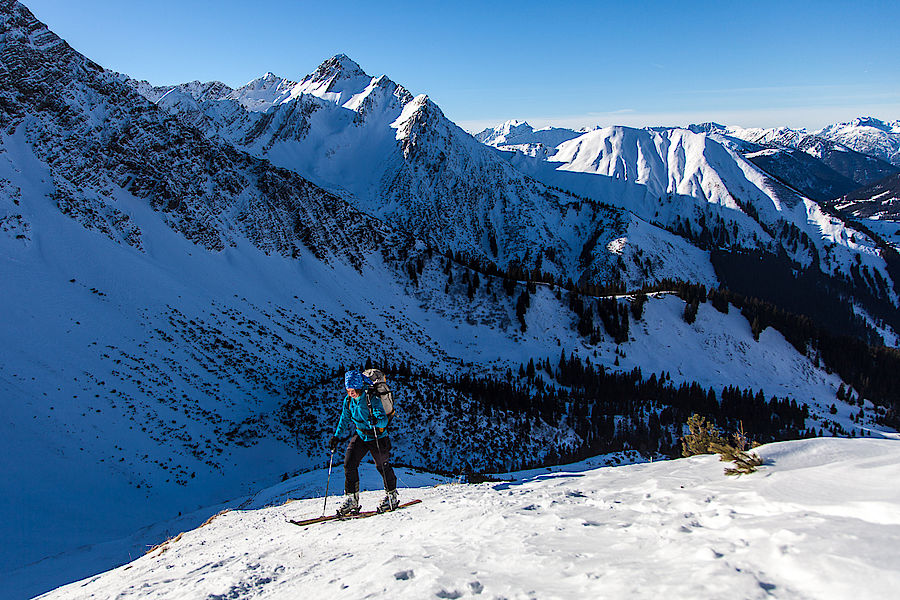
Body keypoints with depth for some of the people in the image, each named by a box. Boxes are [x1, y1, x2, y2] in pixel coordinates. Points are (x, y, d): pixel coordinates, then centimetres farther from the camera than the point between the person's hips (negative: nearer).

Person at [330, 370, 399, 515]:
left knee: (383, 466, 6)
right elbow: (345, 419, 9)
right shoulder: (348, 400, -5)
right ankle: (352, 499, 4)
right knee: (349, 463, -6)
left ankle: (392, 495, 27)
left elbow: (383, 418, -29)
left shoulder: (372, 398, -23)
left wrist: (376, 421, -51)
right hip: (360, 435, 5)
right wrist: (337, 436, 1)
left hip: (377, 436, -5)